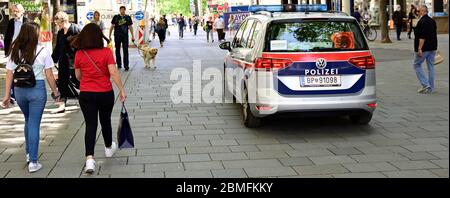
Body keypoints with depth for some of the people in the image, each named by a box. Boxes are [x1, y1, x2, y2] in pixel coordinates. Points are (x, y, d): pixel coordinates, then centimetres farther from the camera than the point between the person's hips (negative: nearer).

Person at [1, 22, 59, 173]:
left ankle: (28, 153, 35)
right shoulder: (43, 51, -8)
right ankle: (33, 162, 4)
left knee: (28, 121, 25)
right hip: (37, 89, -4)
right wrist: (55, 91, 6)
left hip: (19, 89, 4)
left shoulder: (14, 51, 2)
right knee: (34, 125, 1)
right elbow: (49, 75, -6)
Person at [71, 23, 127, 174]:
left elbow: (78, 76, 6)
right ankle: (109, 148, 42)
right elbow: (113, 72, -17)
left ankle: (89, 159, -11)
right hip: (105, 93, -1)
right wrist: (122, 90, -11)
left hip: (86, 95, 1)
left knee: (90, 125, 2)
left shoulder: (79, 54, -4)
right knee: (105, 121, 20)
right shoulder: (106, 52, -10)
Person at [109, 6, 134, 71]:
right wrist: (109, 36, 2)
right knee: (117, 50, 8)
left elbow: (130, 27, 10)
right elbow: (112, 26, 5)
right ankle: (119, 64, 19)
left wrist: (132, 36, 6)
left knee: (125, 50, -6)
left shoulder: (128, 17, 5)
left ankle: (126, 65, -7)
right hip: (117, 36, 0)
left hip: (125, 36, 0)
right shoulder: (115, 17, 2)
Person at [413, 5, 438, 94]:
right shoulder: (432, 21, 12)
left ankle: (425, 85, -4)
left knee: (417, 65, 4)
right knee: (430, 66, 10)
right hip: (432, 47, 8)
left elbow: (422, 37, -24)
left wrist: (419, 48, -23)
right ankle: (431, 87, 14)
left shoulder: (422, 22, -17)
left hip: (424, 48, -8)